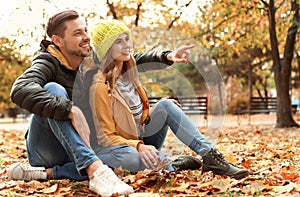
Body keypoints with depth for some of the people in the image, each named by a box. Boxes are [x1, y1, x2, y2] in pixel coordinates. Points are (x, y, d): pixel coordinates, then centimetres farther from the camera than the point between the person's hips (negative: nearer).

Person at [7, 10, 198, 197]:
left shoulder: (93, 60, 5)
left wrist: (165, 56, -6)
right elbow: (21, 89, -35)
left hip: (80, 151, 5)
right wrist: (71, 110, -43)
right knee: (53, 90, -30)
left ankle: (46, 173, -20)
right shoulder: (49, 63, -14)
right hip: (44, 151, -5)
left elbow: (134, 60, 12)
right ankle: (95, 168, -42)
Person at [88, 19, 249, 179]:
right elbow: (106, 137, -16)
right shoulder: (101, 86, -17)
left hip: (142, 140, 7)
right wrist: (139, 146, -31)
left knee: (166, 105, -15)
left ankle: (210, 157, -20)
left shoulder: (128, 74, 8)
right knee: (134, 157, -42)